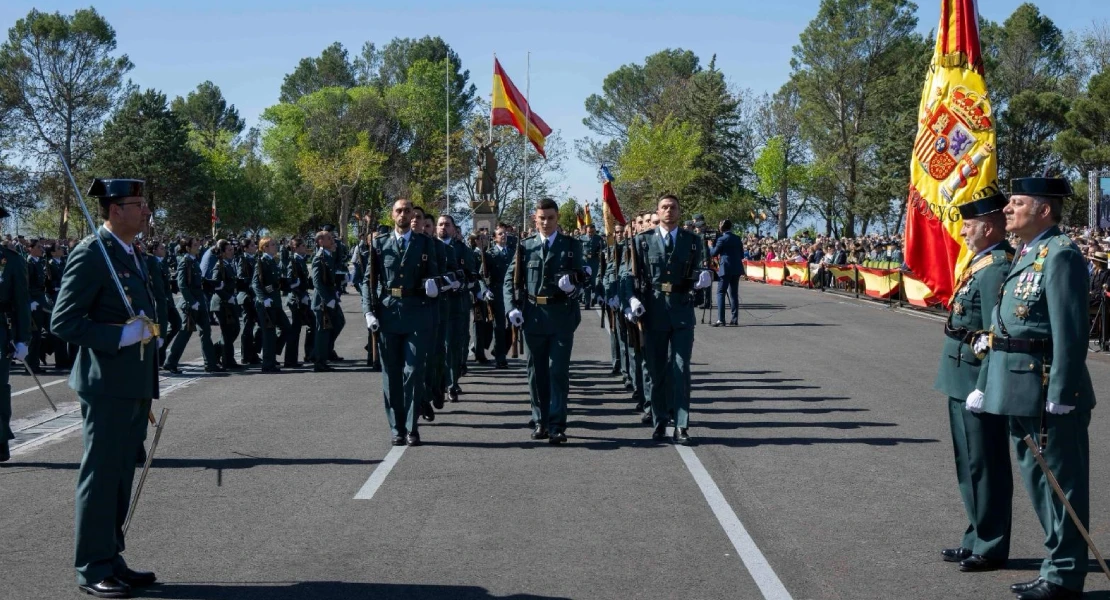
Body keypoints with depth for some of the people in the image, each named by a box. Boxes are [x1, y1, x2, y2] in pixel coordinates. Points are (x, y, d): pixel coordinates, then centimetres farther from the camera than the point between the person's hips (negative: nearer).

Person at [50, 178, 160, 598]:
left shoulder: (130, 254, 15)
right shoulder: (91, 253, -13)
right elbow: (64, 320, -18)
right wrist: (122, 335, -23)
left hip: (135, 385, 9)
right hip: (108, 385, -9)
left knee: (121, 476, 14)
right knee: (101, 476, -2)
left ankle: (112, 559, 24)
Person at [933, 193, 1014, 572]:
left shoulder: (997, 268, -17)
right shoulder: (981, 263, 12)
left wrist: (983, 387, -22)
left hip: (978, 379, -10)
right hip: (962, 379, 10)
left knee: (985, 465, 0)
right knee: (970, 464, 17)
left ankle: (991, 548, 10)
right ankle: (977, 538, 27)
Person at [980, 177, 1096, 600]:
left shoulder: (1060, 255, -14)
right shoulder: (1026, 255, 16)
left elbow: (1070, 332, -19)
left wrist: (1060, 396, -22)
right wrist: (986, 387, 20)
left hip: (1048, 392, -10)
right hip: (1021, 392, 10)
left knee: (1059, 482, 1)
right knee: (1039, 481, 16)